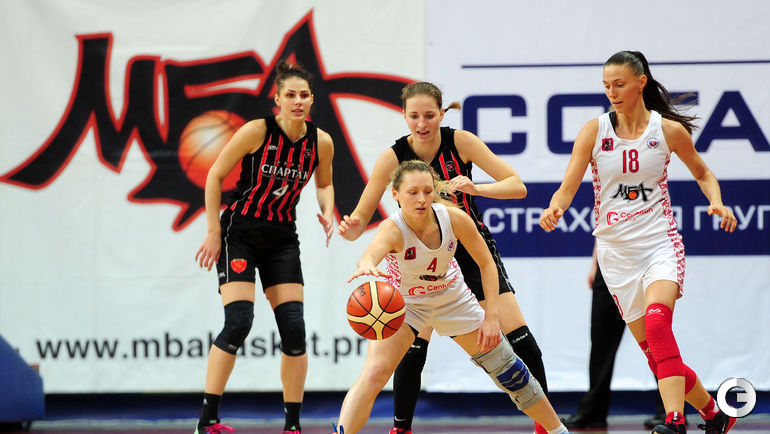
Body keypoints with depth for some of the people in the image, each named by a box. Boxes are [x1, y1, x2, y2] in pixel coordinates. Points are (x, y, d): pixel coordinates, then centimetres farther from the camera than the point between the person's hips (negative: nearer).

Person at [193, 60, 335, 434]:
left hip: (282, 239, 5)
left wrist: (327, 211, -3)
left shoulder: (321, 143, -3)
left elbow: (324, 184, 18)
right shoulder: (258, 131, -16)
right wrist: (213, 232, -9)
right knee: (238, 323, -17)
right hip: (240, 232, -4)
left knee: (294, 329, -4)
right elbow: (215, 176, -7)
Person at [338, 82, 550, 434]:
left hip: (472, 245, 0)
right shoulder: (393, 157, -18)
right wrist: (350, 228, -40)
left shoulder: (460, 142, -17)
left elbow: (517, 186, -19)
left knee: (518, 336, -8)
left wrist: (475, 189, -36)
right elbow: (360, 219, -16)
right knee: (413, 348, -16)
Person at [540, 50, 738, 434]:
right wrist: (554, 209, -27)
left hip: (660, 243, -3)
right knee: (655, 353, 3)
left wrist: (717, 202, -4)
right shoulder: (594, 131, 0)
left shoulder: (669, 130, -1)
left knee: (657, 320, -30)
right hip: (616, 251, 3)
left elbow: (703, 174, 15)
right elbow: (567, 188, -5)